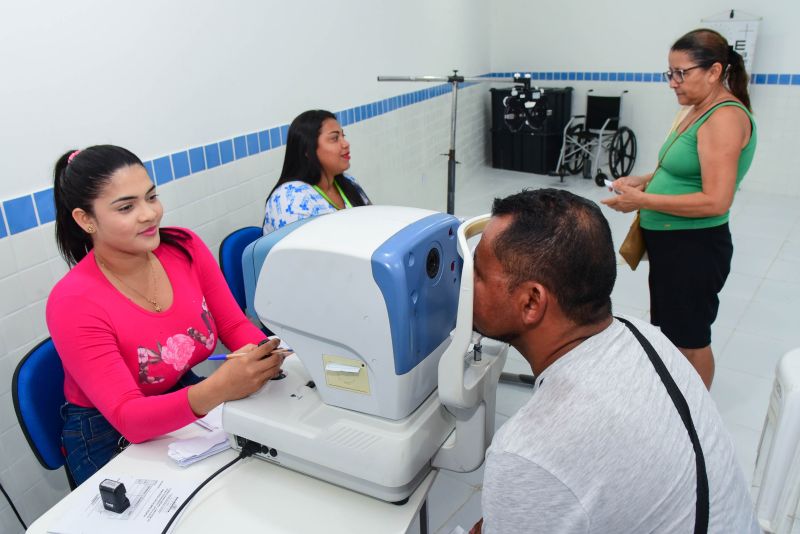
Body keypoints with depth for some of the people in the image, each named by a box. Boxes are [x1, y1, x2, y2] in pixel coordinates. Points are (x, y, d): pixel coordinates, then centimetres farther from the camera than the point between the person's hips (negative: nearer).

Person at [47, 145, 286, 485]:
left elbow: (235, 325, -3)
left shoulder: (185, 248, -9)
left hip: (187, 397, 5)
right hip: (110, 438, -5)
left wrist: (261, 356, -27)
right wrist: (217, 389, -45)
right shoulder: (73, 303, -23)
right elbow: (128, 418, -27)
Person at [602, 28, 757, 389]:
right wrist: (643, 180, 4)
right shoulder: (700, 110, 10)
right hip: (670, 243, 10)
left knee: (690, 339, 7)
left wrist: (643, 200, -22)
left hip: (694, 248, -10)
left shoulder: (725, 117, -19)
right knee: (670, 331, 22)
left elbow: (715, 201, -26)